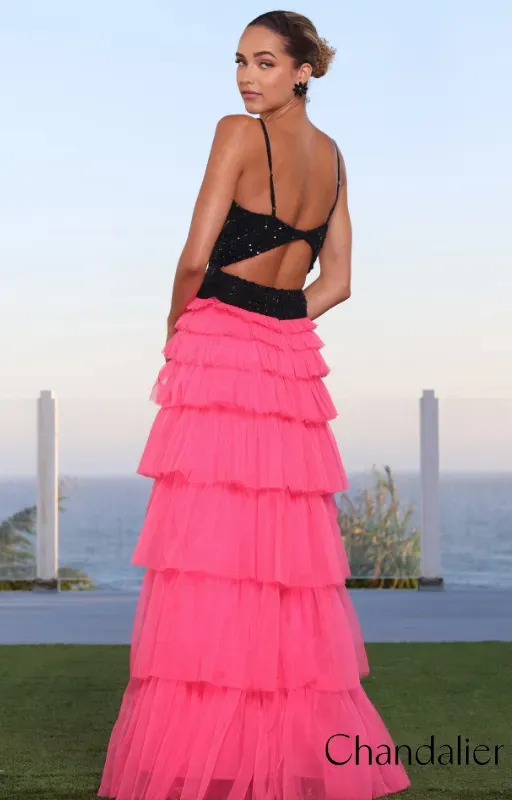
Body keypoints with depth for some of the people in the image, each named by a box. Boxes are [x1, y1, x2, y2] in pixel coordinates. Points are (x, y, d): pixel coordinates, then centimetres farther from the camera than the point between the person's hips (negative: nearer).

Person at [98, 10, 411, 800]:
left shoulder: (240, 133, -8)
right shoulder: (333, 156, 13)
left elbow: (196, 256, -13)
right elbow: (337, 281, 15)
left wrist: (177, 330, 3)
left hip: (220, 353, -7)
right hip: (292, 362, 7)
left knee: (210, 550, -5)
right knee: (287, 550, 9)